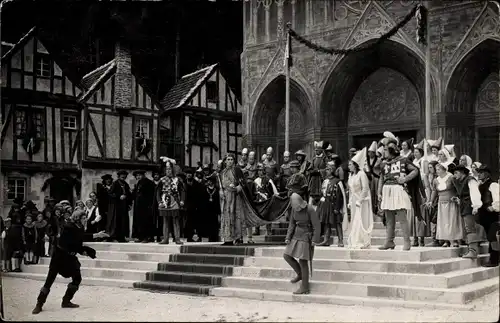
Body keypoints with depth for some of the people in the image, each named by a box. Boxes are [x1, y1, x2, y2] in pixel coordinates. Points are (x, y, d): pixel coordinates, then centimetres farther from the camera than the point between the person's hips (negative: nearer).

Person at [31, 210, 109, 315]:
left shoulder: (79, 228, 3)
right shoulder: (68, 227, -20)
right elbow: (82, 236, -32)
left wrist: (83, 251, -8)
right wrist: (96, 235, -34)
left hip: (70, 257, 8)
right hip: (59, 255, -8)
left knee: (77, 278, 3)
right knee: (50, 280, -6)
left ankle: (66, 301, 15)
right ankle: (39, 304, 4)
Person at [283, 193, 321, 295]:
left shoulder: (310, 209, -19)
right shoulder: (294, 209, 0)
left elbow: (317, 225, -16)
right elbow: (292, 223, 5)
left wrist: (315, 240, -20)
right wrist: (288, 238, -3)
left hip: (306, 236, -7)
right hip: (296, 235, 7)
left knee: (302, 261, -6)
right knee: (286, 256, 4)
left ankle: (304, 287, 4)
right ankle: (300, 274, 22)